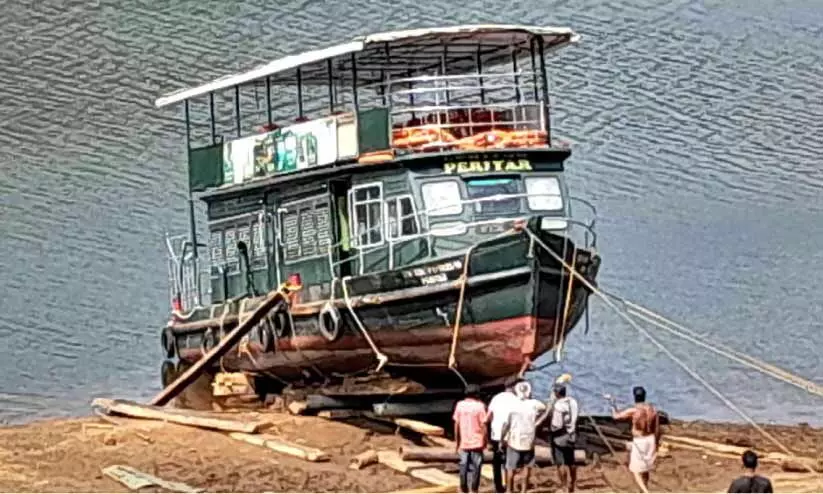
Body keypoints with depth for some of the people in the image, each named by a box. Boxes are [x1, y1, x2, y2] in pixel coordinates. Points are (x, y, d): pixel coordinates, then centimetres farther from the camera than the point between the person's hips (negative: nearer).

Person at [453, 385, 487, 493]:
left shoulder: (459, 405, -1)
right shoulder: (480, 406, -10)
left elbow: (456, 425, 1)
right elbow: (483, 425, -10)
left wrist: (457, 441, 11)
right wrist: (485, 441, 2)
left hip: (463, 443, 3)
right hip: (477, 443, -3)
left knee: (464, 467, 11)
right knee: (475, 467, 4)